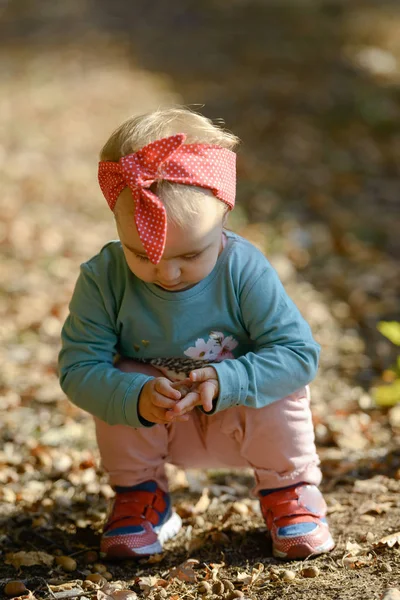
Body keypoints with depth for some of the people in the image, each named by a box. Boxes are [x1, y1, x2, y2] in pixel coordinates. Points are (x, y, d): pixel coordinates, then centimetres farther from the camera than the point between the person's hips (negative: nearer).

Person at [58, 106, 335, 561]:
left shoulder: (244, 271, -25)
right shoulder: (103, 279, -23)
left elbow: (299, 352, -26)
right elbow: (79, 368, -24)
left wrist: (224, 382, -42)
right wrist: (137, 397, -44)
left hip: (239, 419, -1)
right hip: (151, 425, 1)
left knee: (283, 392, -29)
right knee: (124, 382, -27)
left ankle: (288, 492, 2)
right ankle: (140, 497, 0)